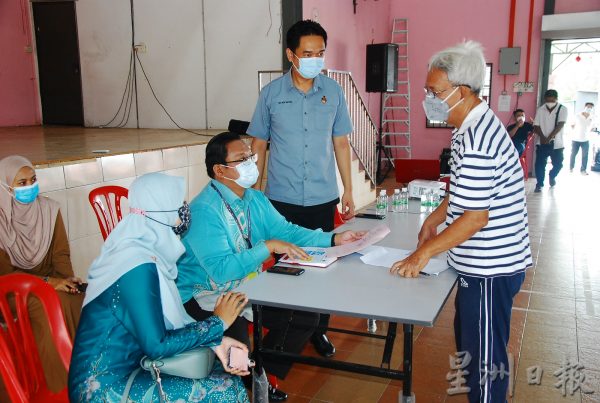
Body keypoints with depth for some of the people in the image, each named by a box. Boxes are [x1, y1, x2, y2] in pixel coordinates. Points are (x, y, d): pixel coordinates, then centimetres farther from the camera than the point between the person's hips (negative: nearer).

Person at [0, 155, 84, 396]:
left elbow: (61, 254, 0)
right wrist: (48, 282, -24)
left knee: (79, 301, -26)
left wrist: (68, 281, -20)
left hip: (53, 279, 3)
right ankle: (62, 386, -16)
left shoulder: (48, 209, -2)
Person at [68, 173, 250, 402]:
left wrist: (215, 341, -4)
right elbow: (157, 346, -23)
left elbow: (168, 319, 8)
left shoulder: (141, 248, 2)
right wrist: (219, 322, -12)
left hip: (122, 370, 8)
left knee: (227, 374, 9)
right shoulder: (139, 267, -25)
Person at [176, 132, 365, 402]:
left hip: (247, 287, 9)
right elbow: (221, 270, -31)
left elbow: (285, 230, 2)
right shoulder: (204, 211, -24)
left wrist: (333, 239, -8)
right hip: (206, 296, -8)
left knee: (305, 316, 4)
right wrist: (268, 247, -32)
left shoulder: (255, 199, 3)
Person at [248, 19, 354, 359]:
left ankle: (319, 330, 27)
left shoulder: (333, 92, 2)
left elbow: (341, 143, 7)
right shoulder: (272, 93, -2)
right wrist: (256, 189, 2)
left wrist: (349, 190, 6)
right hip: (281, 199, -1)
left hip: (323, 198, 1)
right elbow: (259, 143, 4)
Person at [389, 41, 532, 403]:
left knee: (483, 355, 6)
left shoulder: (477, 142, -26)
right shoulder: (474, 127, 7)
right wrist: (435, 219, 13)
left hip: (490, 268, -10)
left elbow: (475, 218, -25)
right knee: (469, 341, 24)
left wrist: (425, 252, -18)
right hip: (483, 263, 10)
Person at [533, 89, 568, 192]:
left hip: (556, 143, 0)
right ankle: (539, 184, 9)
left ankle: (552, 176, 36)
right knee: (540, 163, -5)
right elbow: (536, 126, -2)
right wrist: (542, 137, -18)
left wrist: (549, 138, -26)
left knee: (558, 164, 5)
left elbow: (560, 125, -16)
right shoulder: (540, 110, -1)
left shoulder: (563, 109, -6)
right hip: (541, 142, 1)